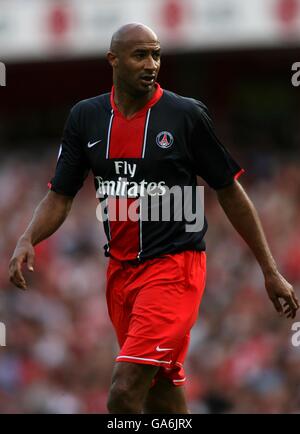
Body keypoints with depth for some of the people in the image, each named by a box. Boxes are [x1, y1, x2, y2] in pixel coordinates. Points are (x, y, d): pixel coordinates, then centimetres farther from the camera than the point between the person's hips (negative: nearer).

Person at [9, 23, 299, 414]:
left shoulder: (187, 115, -5)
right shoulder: (86, 117, 6)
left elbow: (230, 192, 2)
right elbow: (60, 195, 10)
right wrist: (27, 241, -10)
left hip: (174, 266, -5)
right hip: (120, 269, 5)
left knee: (124, 393, -18)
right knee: (162, 395, 11)